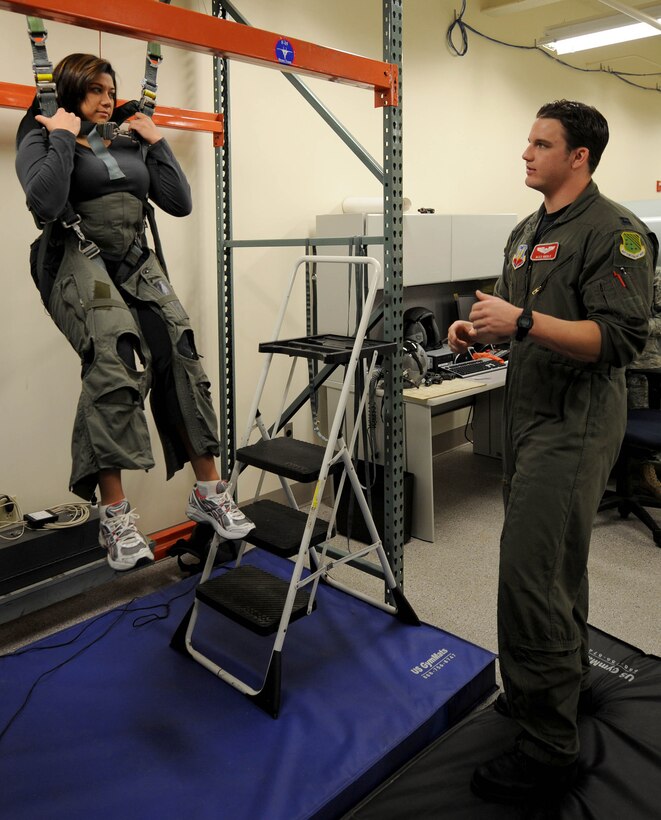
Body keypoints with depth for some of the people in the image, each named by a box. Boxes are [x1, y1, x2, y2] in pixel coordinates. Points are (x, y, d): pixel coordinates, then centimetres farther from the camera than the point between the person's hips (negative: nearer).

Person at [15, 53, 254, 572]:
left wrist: (156, 142, 12)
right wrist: (63, 138, -6)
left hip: (137, 264, 5)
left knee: (181, 359, -14)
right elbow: (45, 205, -13)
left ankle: (209, 493, -3)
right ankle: (115, 516, -23)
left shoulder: (130, 146, 21)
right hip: (79, 261, -5)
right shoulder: (42, 140, 7)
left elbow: (180, 203, 13)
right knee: (119, 364, -29)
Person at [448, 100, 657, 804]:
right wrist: (477, 329, 4)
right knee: (554, 563, 19)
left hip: (575, 422, -9)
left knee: (529, 573, -11)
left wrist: (523, 321, -27)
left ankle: (548, 745, 3)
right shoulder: (526, 232, 16)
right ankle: (568, 681, 38)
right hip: (528, 414, 9)